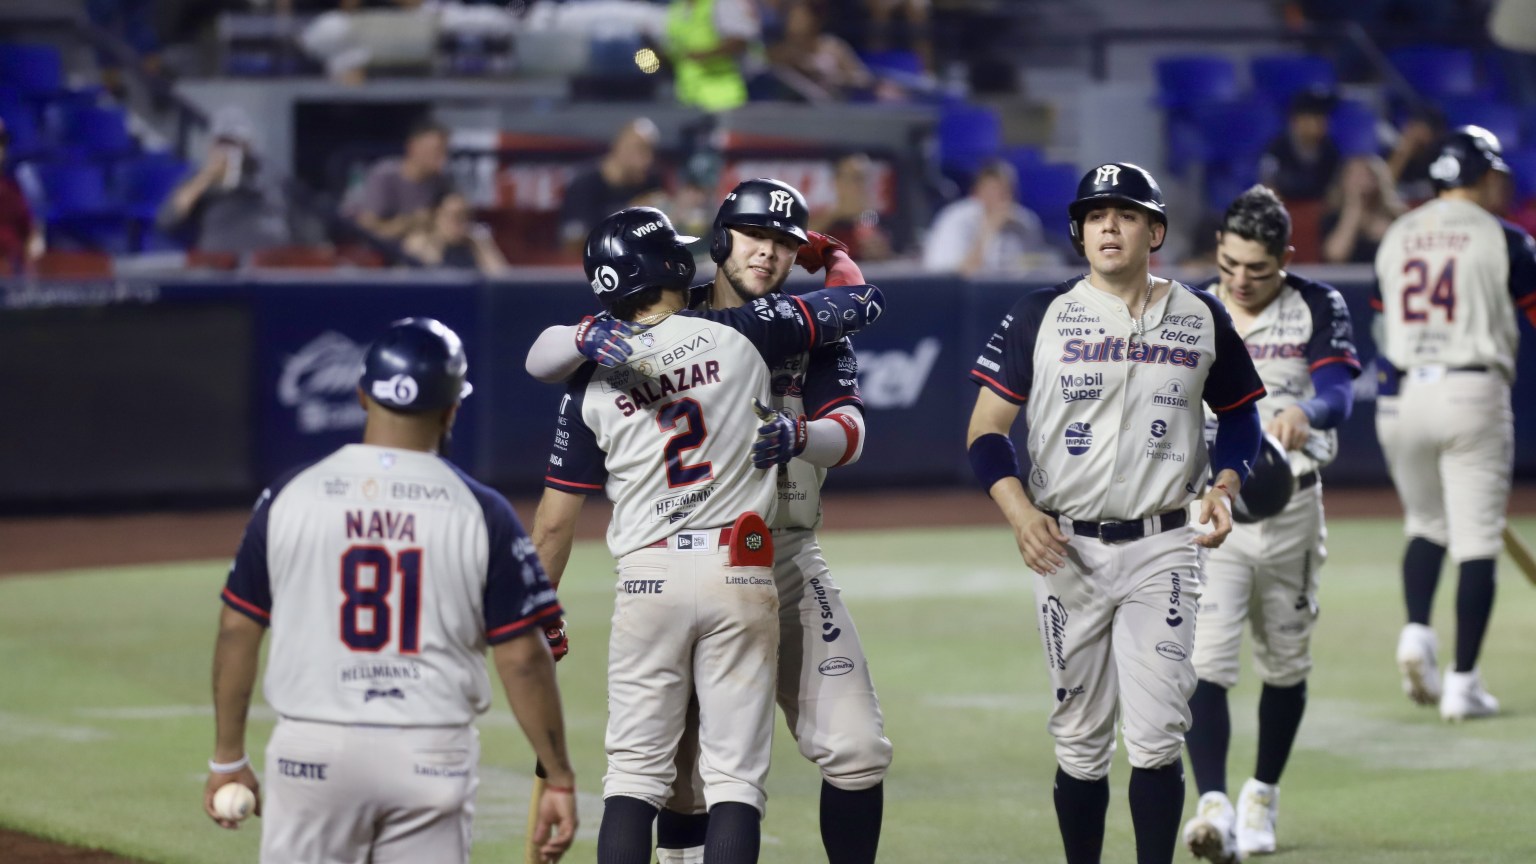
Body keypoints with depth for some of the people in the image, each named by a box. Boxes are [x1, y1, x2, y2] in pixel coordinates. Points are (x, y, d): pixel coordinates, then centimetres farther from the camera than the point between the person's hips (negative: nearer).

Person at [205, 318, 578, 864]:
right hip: (431, 758, 0)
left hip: (312, 754, 0)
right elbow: (523, 657, -6)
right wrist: (559, 778, 1)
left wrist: (228, 757, 13)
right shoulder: (480, 512, -4)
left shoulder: (290, 496, 0)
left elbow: (237, 630, 4)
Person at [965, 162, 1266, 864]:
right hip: (1066, 548, 0)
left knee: (1156, 739, -8)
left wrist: (1224, 486, -4)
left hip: (1164, 549, 0)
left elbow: (1238, 416, 16)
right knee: (1080, 742, 5)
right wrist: (1021, 514, -16)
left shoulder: (1201, 319, 5)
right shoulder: (1041, 315, 1)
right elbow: (986, 430, 0)